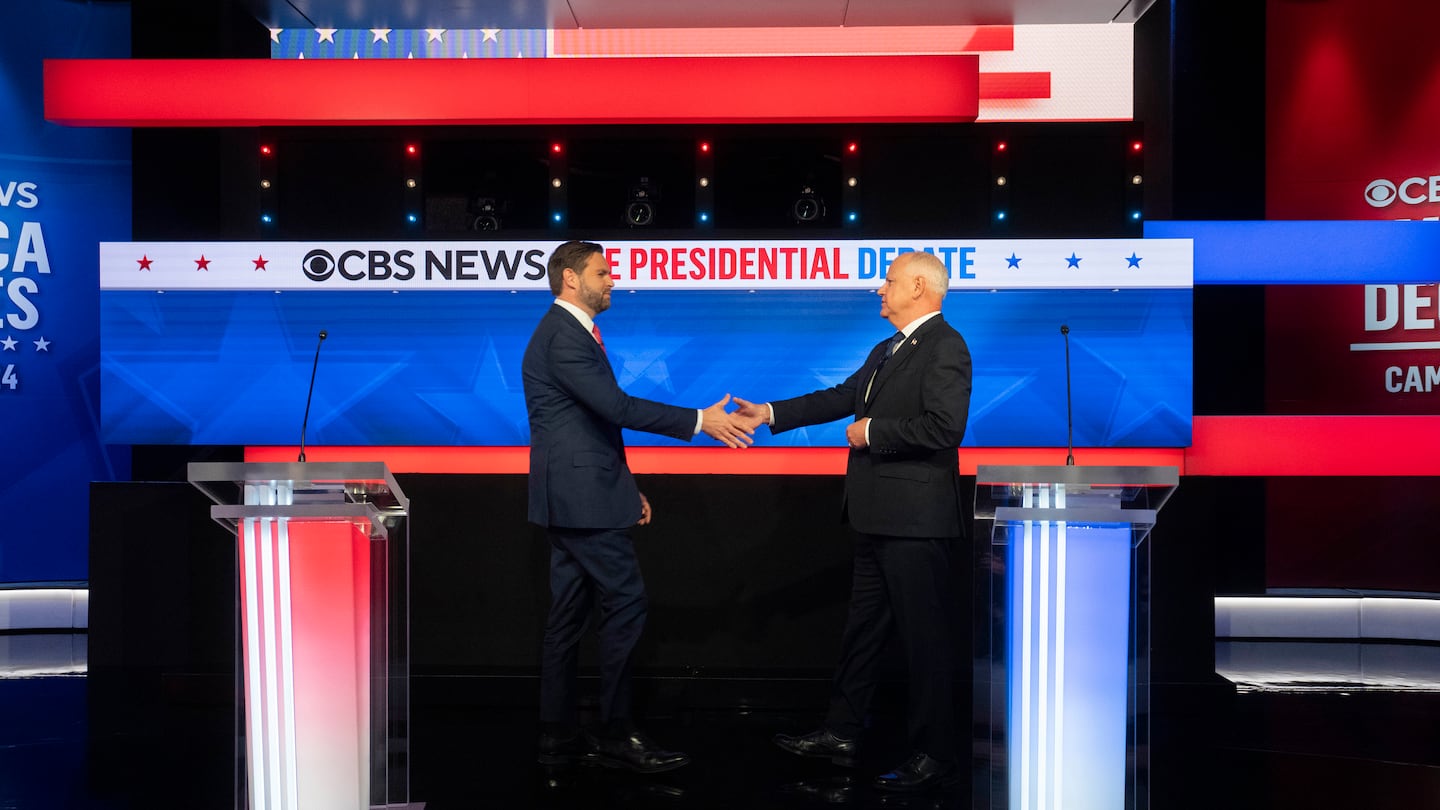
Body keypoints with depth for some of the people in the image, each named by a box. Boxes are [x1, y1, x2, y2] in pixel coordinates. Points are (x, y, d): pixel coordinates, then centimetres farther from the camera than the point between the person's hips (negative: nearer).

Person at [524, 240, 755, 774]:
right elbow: (617, 406, -23)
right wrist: (699, 421, -19)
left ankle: (558, 735, 18)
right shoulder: (563, 335, -14)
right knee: (625, 604, -6)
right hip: (581, 496, -11)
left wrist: (625, 488, 20)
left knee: (569, 614, 11)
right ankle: (616, 734, 2)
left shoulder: (570, 332, 19)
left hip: (573, 497, 11)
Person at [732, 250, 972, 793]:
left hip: (915, 520, -10)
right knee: (863, 627, 17)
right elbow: (844, 397, 20)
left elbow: (944, 426, -24)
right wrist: (771, 414, 19)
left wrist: (872, 431, -15)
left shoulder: (944, 347, -13)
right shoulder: (886, 350, 17)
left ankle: (935, 756, 14)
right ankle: (841, 734, 30)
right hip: (879, 517, 10)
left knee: (925, 636, 1)